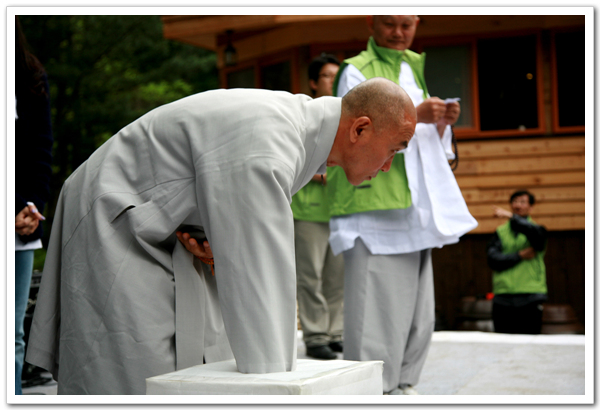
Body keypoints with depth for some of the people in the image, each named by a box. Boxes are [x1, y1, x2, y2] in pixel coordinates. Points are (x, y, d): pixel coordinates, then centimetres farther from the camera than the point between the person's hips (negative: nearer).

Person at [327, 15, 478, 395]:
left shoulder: (414, 70, 21)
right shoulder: (356, 72, -1)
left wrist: (442, 122, 1)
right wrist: (413, 116, -20)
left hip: (415, 207, 8)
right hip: (374, 208, -7)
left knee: (418, 308, 8)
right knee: (376, 304, -11)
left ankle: (402, 385, 17)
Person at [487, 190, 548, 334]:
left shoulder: (537, 229, 10)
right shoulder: (500, 232, 14)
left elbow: (534, 234, -17)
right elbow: (493, 260, -1)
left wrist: (511, 216, -24)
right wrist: (520, 256, -8)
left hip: (530, 300, -1)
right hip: (503, 298, 2)